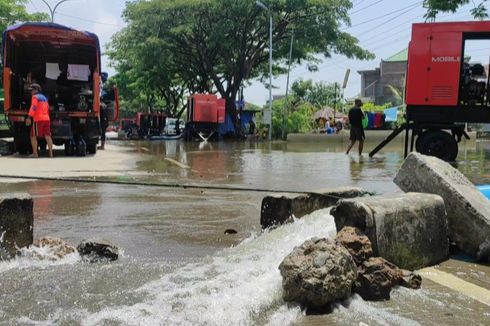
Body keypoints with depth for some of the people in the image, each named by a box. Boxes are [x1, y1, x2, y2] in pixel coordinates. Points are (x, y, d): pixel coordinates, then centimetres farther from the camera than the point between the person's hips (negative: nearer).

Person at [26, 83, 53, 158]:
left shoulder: (35, 97, -1)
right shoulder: (44, 98, 23)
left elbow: (33, 107, -15)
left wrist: (29, 118, -22)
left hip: (38, 119, -7)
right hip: (46, 119, 7)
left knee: (33, 136, 2)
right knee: (47, 136, 4)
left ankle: (35, 153, -1)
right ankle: (51, 153, 0)